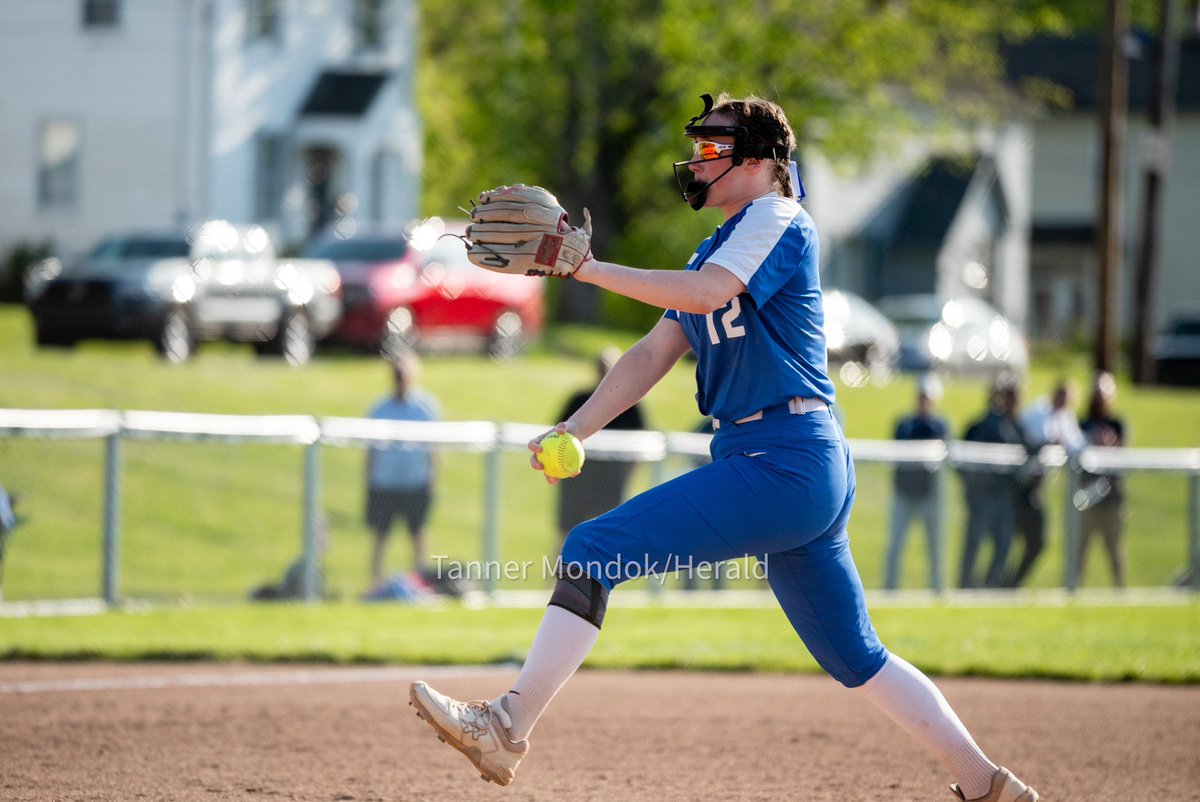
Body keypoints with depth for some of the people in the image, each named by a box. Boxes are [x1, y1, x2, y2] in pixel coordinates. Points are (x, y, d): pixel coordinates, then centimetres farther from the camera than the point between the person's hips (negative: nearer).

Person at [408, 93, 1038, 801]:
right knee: (857, 658, 14)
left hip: (784, 468, -10)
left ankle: (508, 729, -18)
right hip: (807, 478, 10)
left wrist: (588, 269, -22)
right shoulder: (720, 247, 24)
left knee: (594, 549, -16)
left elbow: (705, 295, -22)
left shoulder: (778, 219, -4)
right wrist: (575, 431, 7)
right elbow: (653, 355, 19)